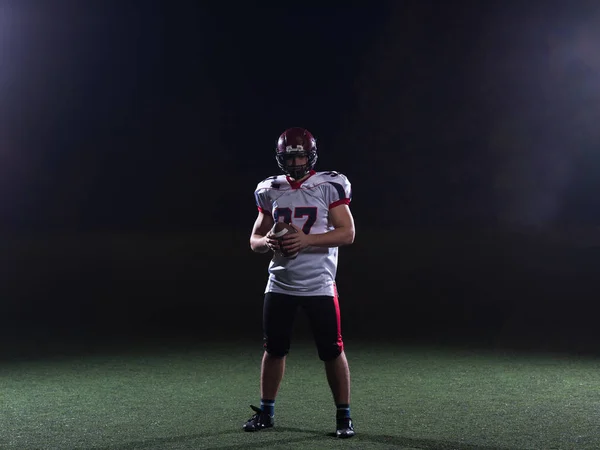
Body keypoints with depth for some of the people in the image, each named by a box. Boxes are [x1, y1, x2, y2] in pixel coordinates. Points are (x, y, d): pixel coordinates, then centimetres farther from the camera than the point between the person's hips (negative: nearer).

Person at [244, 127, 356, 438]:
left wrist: (307, 239, -21)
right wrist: (267, 242, -12)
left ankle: (343, 415, 13)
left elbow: (347, 233, -9)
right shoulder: (270, 191, 7)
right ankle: (266, 412, 24)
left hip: (318, 284, -3)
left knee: (332, 351, -1)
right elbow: (254, 240, 12)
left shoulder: (329, 187, -4)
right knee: (273, 349, 9)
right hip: (279, 284, 3)